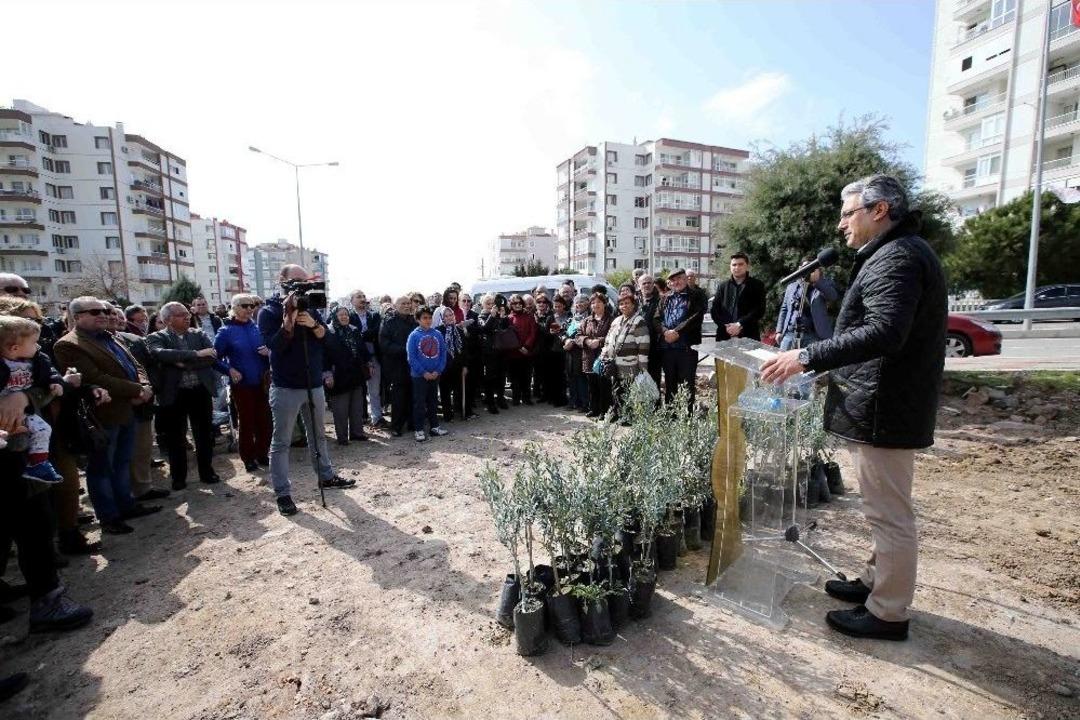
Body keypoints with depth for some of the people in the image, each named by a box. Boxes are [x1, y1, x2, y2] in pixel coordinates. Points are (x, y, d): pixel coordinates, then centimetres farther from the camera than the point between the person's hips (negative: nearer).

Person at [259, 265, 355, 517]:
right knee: (281, 442, 2)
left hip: (314, 384, 5)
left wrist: (313, 323, -19)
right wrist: (288, 318, -28)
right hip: (285, 388, -5)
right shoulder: (268, 311, -6)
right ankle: (283, 493, 9)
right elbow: (275, 345, -19)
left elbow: (325, 337, -1)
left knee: (318, 435, 17)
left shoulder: (309, 307, 9)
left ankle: (326, 476, 30)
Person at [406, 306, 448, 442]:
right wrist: (424, 372, -15)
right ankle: (418, 430, 12)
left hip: (435, 375, 4)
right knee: (419, 402, 3)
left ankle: (434, 426, 25)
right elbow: (411, 357, -11)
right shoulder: (414, 335, -8)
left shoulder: (437, 334, 2)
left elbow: (443, 353, 2)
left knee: (432, 401, 15)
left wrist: (438, 371, -9)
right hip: (419, 375, -4)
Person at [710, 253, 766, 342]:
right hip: (725, 337, 2)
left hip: (749, 336, -2)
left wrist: (740, 324, -13)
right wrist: (726, 326, -7)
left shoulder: (757, 285, 8)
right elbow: (714, 310, 9)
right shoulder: (722, 286, 15)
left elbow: (759, 310, -2)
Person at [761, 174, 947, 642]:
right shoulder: (898, 254, 18)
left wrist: (808, 357, -29)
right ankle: (876, 582, 37)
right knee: (886, 510, 21)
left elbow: (883, 332, -29)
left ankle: (888, 613, 16)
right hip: (886, 406, 11)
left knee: (889, 514, 2)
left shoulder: (896, 257, -16)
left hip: (884, 411, -11)